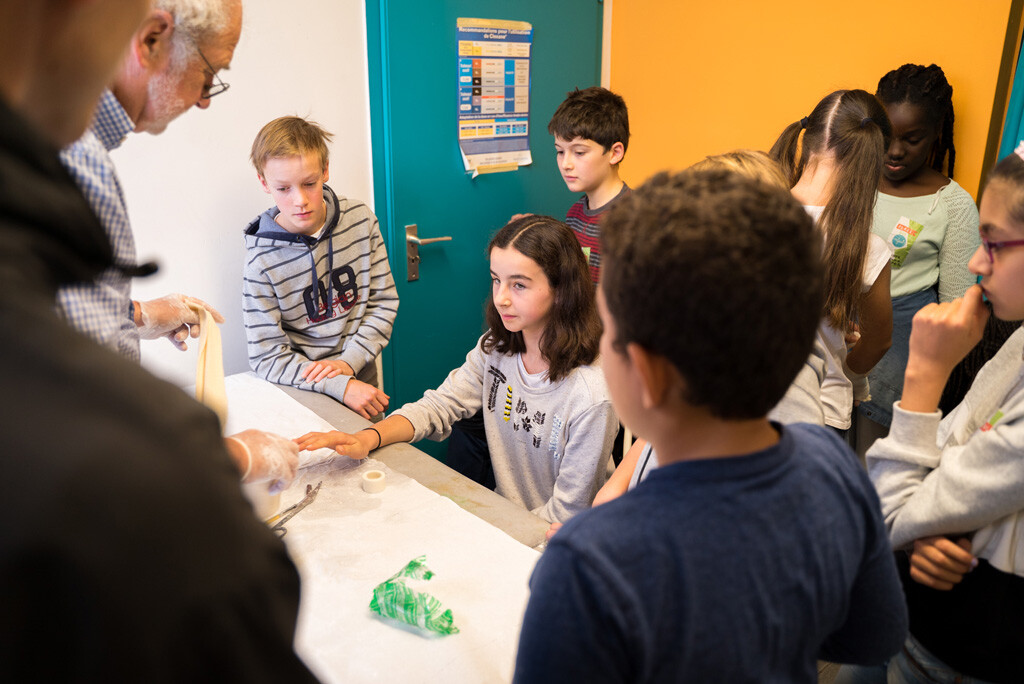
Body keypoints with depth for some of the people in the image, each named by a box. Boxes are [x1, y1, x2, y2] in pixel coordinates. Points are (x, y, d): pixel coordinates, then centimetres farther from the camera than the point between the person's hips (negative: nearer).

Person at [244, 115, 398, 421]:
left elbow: (384, 300, 0)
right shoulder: (262, 261, -14)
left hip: (362, 381, 3)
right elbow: (266, 357, -12)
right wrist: (340, 386, -22)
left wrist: (348, 361, -11)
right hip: (304, 394, -2)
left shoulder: (360, 219, -5)